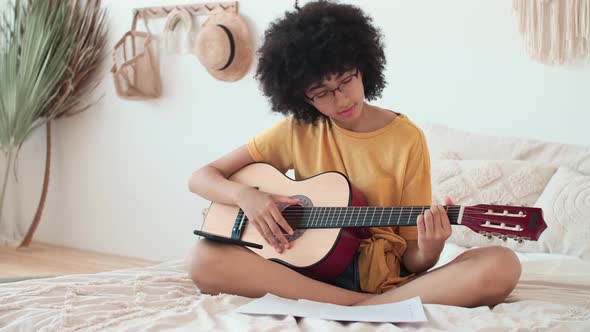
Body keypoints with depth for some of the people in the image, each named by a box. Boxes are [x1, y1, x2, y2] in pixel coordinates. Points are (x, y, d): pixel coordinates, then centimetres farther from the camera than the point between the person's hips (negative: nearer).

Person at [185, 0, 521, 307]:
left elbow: (412, 260, 3)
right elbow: (201, 177, 10)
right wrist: (245, 194, -11)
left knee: (501, 266, -26)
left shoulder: (407, 139, 2)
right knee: (203, 260, -27)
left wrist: (428, 250, -21)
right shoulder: (296, 132, 7)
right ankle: (368, 307, -26)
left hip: (389, 277, -1)